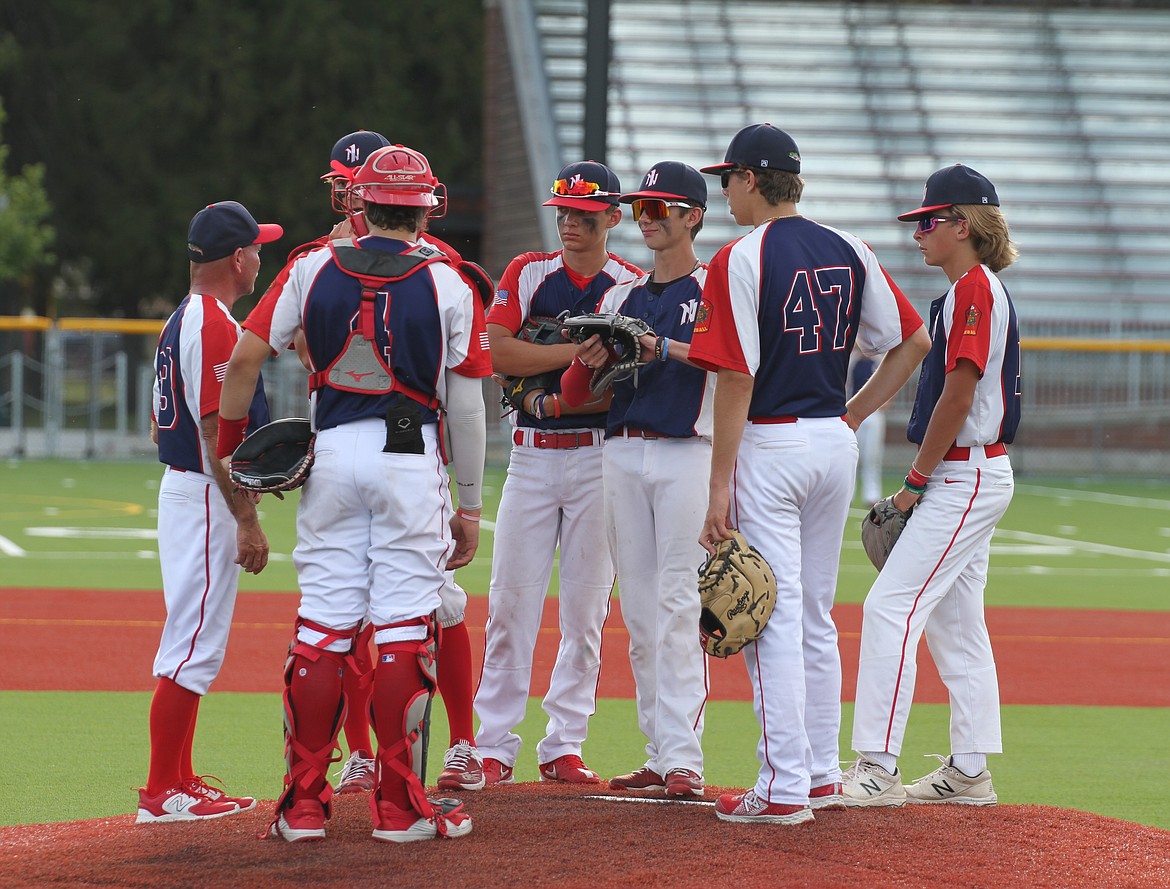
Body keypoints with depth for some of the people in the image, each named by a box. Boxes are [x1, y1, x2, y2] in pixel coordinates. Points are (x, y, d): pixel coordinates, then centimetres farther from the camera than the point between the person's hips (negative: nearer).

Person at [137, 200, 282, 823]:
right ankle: (161, 794, -7)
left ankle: (181, 783, 20)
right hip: (206, 498, -11)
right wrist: (248, 521, -20)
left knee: (194, 645, 15)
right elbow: (216, 432, -21)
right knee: (193, 648, -8)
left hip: (180, 489, 11)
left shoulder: (181, 321, 15)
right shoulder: (216, 325, -17)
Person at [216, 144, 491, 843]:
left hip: (331, 456, 2)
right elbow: (466, 407, -2)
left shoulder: (314, 269, 4)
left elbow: (244, 359, 1)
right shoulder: (447, 283, -2)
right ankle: (399, 806, 1)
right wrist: (469, 507, 5)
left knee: (321, 626, 6)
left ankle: (304, 804, 7)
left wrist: (230, 446, 13)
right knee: (404, 628, 0)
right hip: (413, 461, -2)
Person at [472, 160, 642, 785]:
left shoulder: (631, 286, 4)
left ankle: (564, 746, 8)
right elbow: (498, 351, -8)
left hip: (600, 456, 0)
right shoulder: (527, 273, 6)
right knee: (511, 600, -3)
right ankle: (494, 747, 1)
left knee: (587, 607, 1)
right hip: (531, 454, 0)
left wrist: (568, 399, -18)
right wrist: (578, 351, -14)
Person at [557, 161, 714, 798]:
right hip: (621, 454, 6)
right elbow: (572, 394, 16)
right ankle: (659, 757, 8)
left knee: (678, 606, -11)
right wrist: (590, 362, -6)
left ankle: (683, 758, -13)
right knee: (639, 614, 5)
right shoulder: (619, 298, 18)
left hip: (687, 454, -6)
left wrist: (666, 349, -25)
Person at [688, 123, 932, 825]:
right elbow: (914, 341, 9)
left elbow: (737, 379, -16)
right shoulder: (850, 253, 7)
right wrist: (855, 413, 13)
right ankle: (822, 775, 20)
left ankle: (785, 788, -5)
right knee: (816, 617, 16)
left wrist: (720, 488, -14)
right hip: (835, 442, 7)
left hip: (769, 445, -7)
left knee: (773, 617, -4)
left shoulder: (742, 260, -12)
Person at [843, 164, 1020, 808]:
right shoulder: (971, 292, 17)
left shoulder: (975, 290, -14)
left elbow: (958, 397, -19)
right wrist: (923, 482, 14)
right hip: (969, 476, 11)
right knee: (954, 622, 13)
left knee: (889, 608, -14)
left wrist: (916, 481, -14)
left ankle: (877, 768, -18)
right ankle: (968, 772, 16)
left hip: (965, 477, -11)